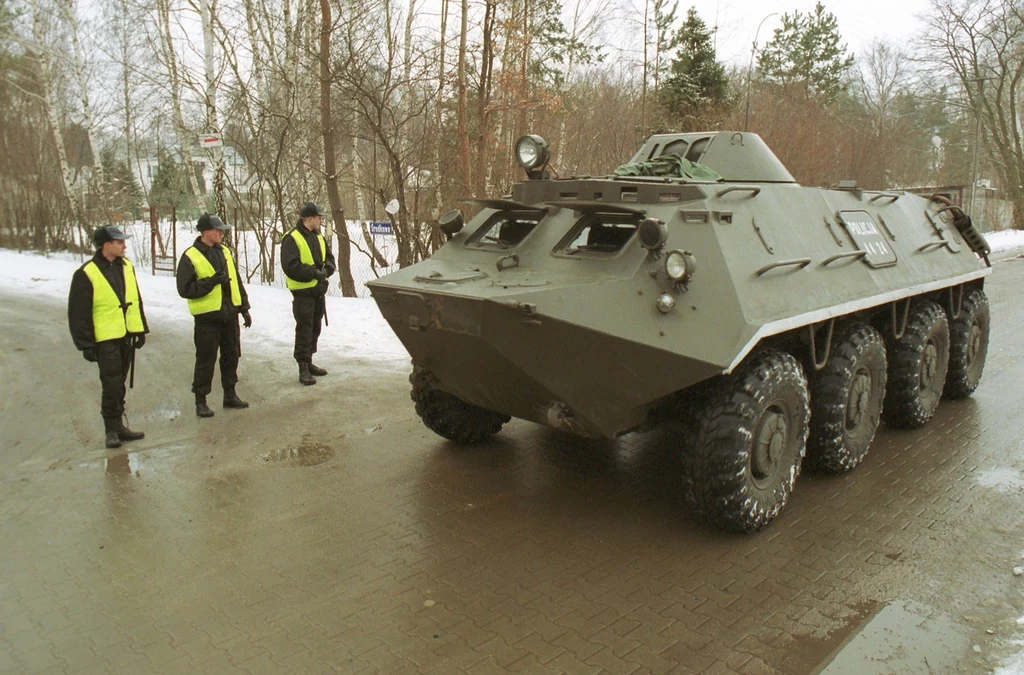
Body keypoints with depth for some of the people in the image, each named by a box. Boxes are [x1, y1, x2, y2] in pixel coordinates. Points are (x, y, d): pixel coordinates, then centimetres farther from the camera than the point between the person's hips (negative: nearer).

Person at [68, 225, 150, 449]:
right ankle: (112, 429, 9)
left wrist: (141, 329, 13)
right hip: (105, 339, -6)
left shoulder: (126, 266, 7)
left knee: (119, 385, 14)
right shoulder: (86, 274, -12)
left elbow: (136, 300, 15)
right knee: (112, 386, -4)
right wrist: (86, 344, -11)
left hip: (127, 336, 6)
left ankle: (118, 425, 23)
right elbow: (78, 313, -10)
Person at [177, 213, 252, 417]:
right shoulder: (190, 256, -10)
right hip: (207, 317, -6)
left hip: (229, 314, 6)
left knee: (231, 356, 14)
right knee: (206, 360, 1)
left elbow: (237, 282, 15)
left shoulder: (224, 252, 9)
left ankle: (230, 395, 28)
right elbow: (185, 289, -14)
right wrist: (211, 282, -23)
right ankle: (201, 401, 14)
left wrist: (244, 308, 13)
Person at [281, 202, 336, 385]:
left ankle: (309, 362, 27)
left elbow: (330, 258, 14)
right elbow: (291, 267, -22)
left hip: (319, 290, 8)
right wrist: (314, 272, -22)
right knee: (304, 329, -5)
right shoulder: (292, 238, -14)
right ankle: (303, 368, 1)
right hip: (303, 291, -8)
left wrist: (326, 270, -7)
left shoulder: (318, 236, 12)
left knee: (315, 328, 15)